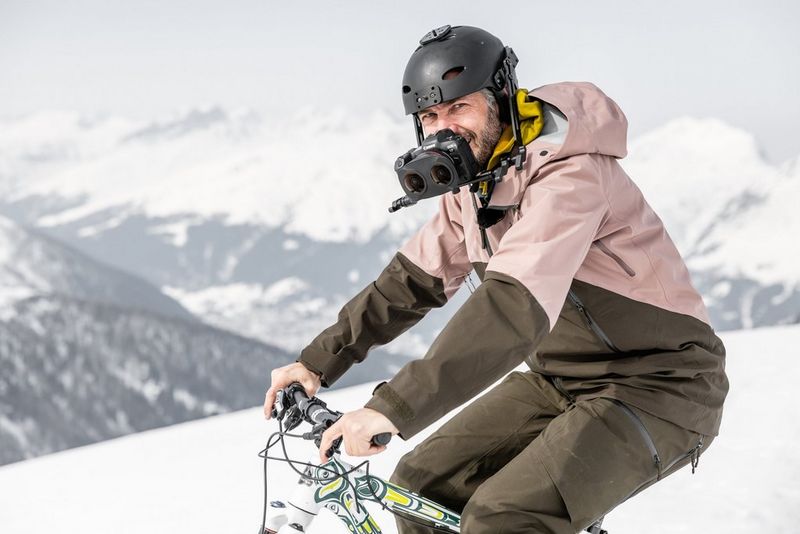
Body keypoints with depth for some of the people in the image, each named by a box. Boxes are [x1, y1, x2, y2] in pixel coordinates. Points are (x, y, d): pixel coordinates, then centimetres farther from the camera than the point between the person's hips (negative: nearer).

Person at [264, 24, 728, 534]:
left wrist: (395, 407, -45)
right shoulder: (472, 181, 3)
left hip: (658, 387, -9)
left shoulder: (569, 172, -26)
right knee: (422, 485, 1)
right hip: (560, 378, 9)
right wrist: (319, 362, 5)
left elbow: (516, 307, -39)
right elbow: (413, 278, 13)